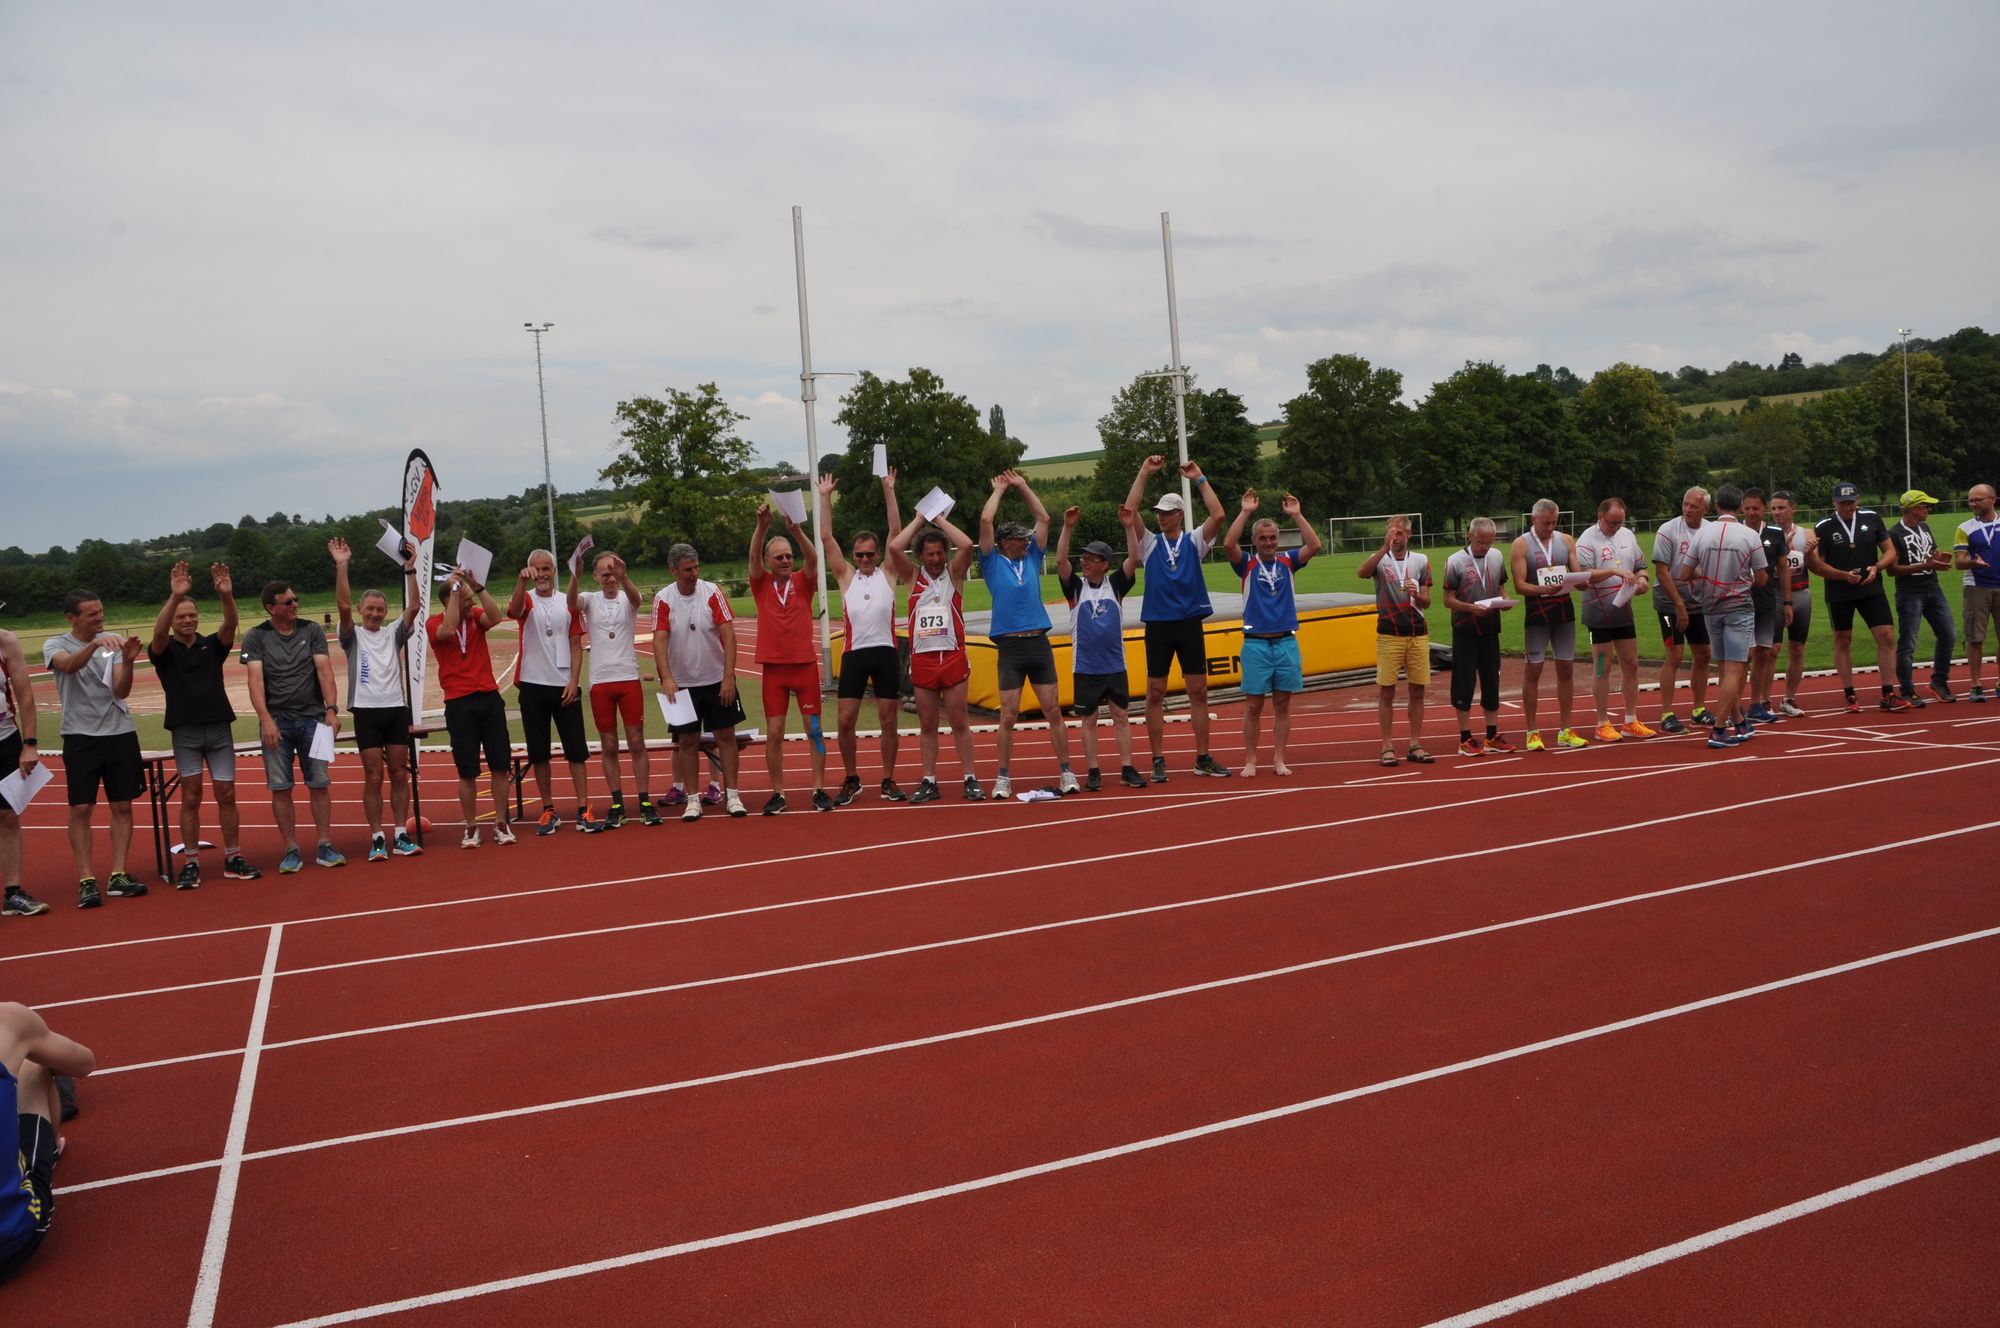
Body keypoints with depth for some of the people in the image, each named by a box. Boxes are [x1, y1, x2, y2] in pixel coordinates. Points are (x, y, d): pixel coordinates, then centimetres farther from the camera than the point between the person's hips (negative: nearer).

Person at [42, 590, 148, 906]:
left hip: (120, 732, 2)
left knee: (122, 806, 3)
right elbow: (68, 665, -26)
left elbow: (121, 691, -5)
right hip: (80, 736, -2)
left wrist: (127, 661, -22)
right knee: (81, 809, -5)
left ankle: (118, 876, 8)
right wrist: (95, 643, -42)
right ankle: (86, 881, 0)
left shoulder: (113, 642, 3)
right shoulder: (55, 644, -2)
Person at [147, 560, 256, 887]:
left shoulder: (212, 646, 8)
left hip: (219, 728, 2)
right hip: (185, 731, -2)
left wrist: (226, 595, -31)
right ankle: (191, 863, 7)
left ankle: (233, 859, 11)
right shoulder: (165, 651, 3)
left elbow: (230, 625, -11)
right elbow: (158, 631, -19)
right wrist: (175, 596, -34)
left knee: (227, 796, 4)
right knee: (191, 798, 1)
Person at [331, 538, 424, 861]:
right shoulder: (353, 635, 5)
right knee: (373, 777, -3)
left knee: (399, 774, 4)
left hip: (396, 708, 3)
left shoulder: (393, 633, 12)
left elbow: (414, 607, -1)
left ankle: (401, 837, 9)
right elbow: (343, 606, -11)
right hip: (366, 710, -3)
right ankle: (377, 840, 1)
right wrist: (341, 566, -17)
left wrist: (410, 570, -8)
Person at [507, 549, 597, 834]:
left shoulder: (567, 603, 7)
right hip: (532, 685, -1)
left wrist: (574, 681, -5)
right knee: (539, 752, 5)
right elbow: (514, 610, -25)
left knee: (576, 749, -1)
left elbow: (575, 645, 6)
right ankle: (549, 810, 14)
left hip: (565, 685, 1)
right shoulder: (526, 600, 1)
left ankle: (583, 810, 2)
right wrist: (522, 581, -44)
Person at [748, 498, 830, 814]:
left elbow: (813, 558, -15)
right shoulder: (762, 585, 3)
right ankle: (777, 793, 10)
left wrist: (796, 530, -32)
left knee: (814, 730, 3)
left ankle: (819, 790, 10)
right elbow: (753, 556, -13)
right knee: (773, 733, 2)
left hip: (805, 664, 0)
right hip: (774, 667, 0)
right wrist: (762, 525, -29)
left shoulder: (802, 582, 3)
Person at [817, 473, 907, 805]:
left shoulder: (888, 574, 8)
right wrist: (826, 497, 4)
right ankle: (852, 781, 14)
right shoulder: (846, 576, 9)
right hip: (854, 654, 0)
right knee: (845, 720, -2)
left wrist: (889, 492, 0)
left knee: (888, 720, 4)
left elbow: (896, 534, 2)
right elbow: (826, 538, 6)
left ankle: (888, 781, 15)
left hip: (885, 652, 0)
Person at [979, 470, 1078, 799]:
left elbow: (1044, 518, 16)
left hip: (1039, 644, 3)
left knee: (1053, 711, 3)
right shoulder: (993, 563, 4)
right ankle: (1004, 777, 8)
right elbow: (986, 520, -4)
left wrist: (1022, 486, 18)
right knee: (1008, 716, -1)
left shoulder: (1031, 558, 13)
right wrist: (999, 489, 10)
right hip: (1010, 647, -3)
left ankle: (1066, 772, 7)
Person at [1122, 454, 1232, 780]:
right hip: (1158, 625, 0)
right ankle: (1159, 761, 8)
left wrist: (1200, 479, -6)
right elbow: (1129, 512, -6)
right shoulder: (1150, 543, 6)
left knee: (1198, 692, 4)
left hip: (1190, 624, 0)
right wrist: (1144, 473, -7)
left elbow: (1218, 515, -9)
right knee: (1155, 694, 1)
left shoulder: (1194, 541, 6)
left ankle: (1203, 758, 11)